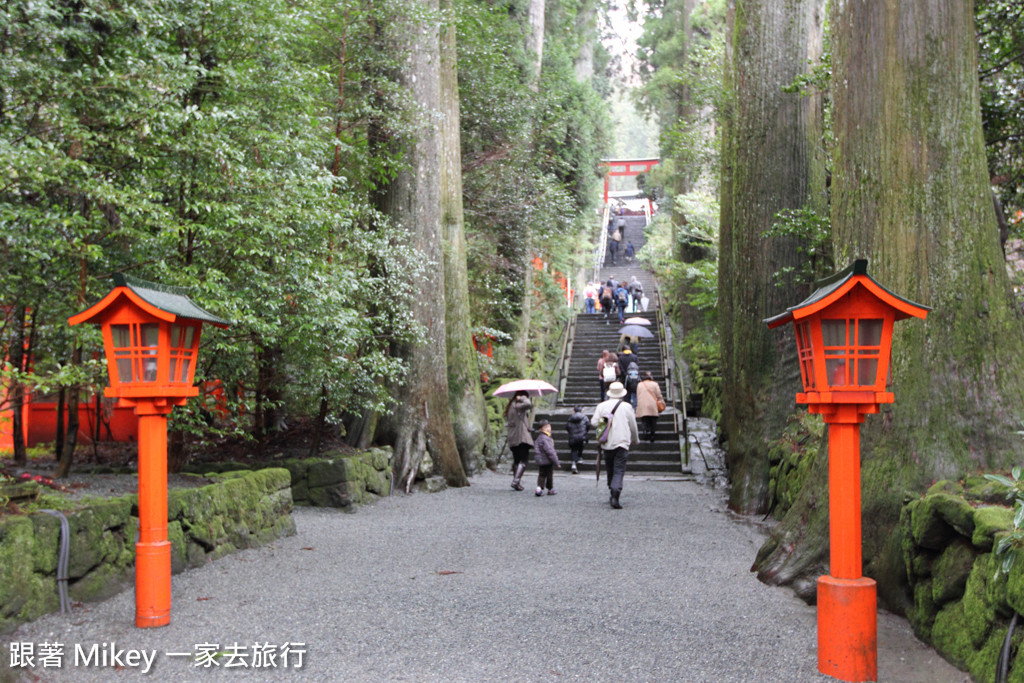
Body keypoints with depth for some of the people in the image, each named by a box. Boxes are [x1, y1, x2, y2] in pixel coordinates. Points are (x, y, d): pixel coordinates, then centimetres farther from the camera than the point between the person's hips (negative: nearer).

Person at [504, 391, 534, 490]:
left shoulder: (510, 406, 16)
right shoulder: (518, 405, -12)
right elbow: (529, 404, -30)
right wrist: (523, 398, -11)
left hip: (512, 438, 9)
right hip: (521, 436, -9)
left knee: (516, 460, 17)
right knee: (523, 461, -7)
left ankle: (516, 481, 19)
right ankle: (516, 481, -16)